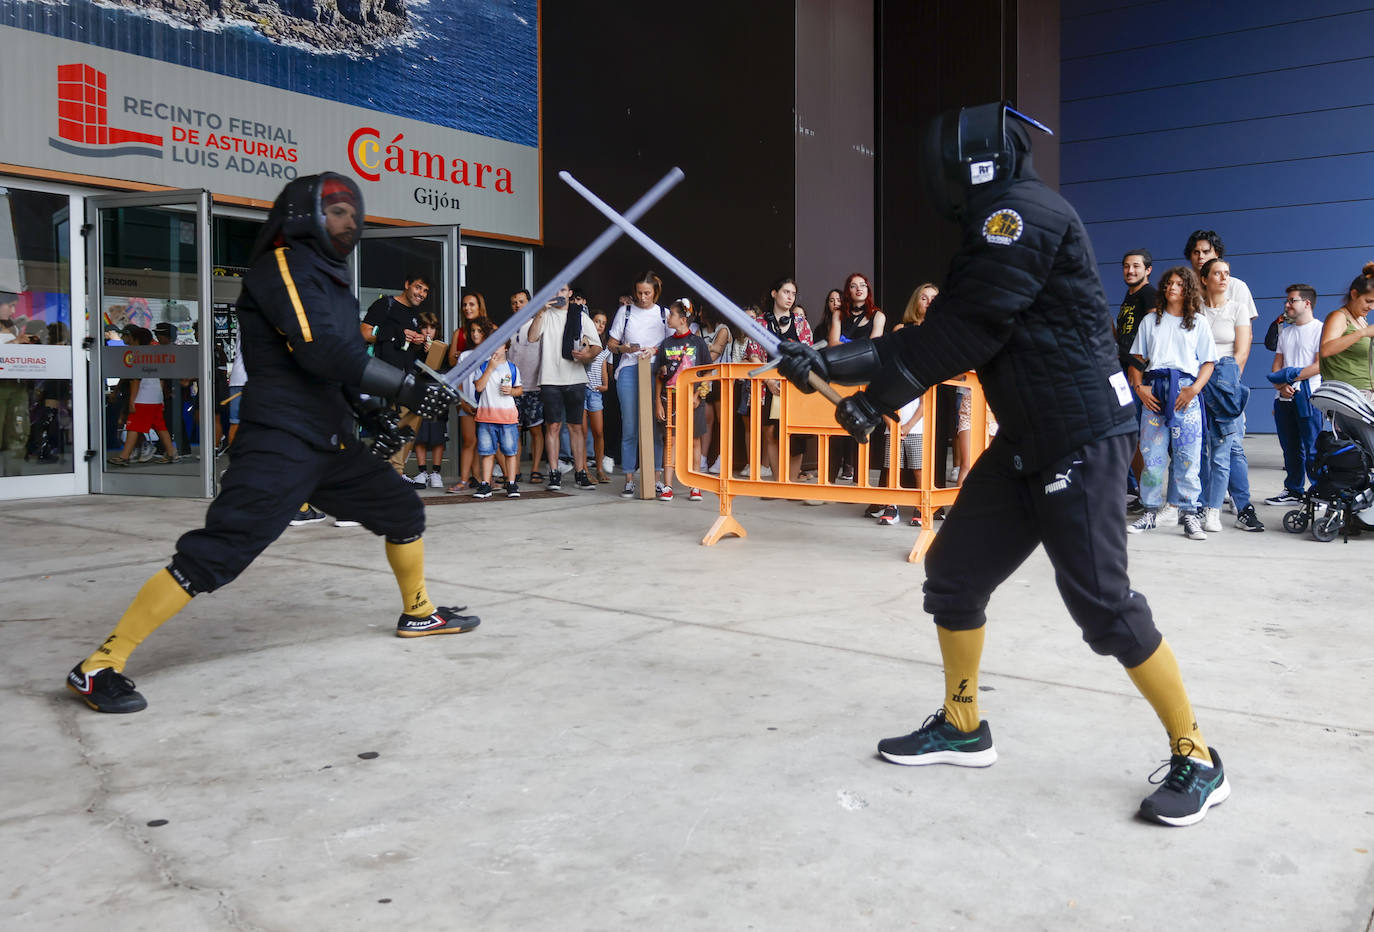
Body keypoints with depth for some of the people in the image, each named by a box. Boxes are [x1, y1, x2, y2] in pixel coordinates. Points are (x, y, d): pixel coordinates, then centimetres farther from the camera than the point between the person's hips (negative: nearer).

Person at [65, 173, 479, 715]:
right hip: (278, 442, -9)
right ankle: (100, 667, -7)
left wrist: (368, 410, 16)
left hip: (330, 439, 9)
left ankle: (417, 614, 33)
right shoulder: (285, 264, -9)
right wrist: (406, 388, -22)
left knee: (404, 512, 13)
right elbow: (319, 350, -22)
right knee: (214, 557, -14)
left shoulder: (329, 276, 18)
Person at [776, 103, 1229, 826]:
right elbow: (940, 337, 12)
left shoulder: (1024, 214, -14)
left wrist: (876, 398, -9)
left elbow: (959, 333, -18)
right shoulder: (995, 227, 15)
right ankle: (961, 727, 25)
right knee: (952, 571, 10)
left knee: (1101, 602, -8)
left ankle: (1197, 761, 10)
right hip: (1026, 440, 10)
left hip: (1081, 438, -10)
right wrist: (828, 362, 8)